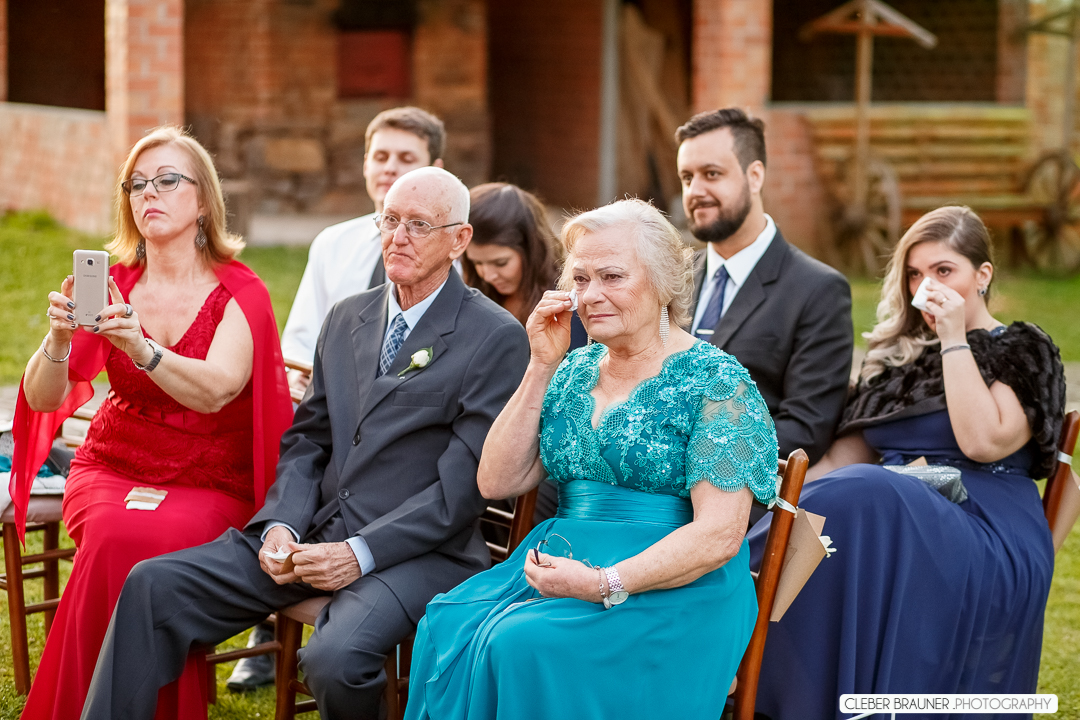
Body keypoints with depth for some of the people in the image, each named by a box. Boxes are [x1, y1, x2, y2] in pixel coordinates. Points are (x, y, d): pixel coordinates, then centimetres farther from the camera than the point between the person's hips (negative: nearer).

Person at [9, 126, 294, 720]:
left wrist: (142, 349, -39)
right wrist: (58, 341, -26)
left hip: (210, 485, -2)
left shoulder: (240, 293, -3)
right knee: (116, 535, -30)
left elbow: (214, 391, -22)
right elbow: (42, 398, -4)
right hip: (112, 469, 2)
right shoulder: (112, 285, 5)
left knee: (159, 540, -33)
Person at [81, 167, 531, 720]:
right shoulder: (346, 318, 16)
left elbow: (465, 483, -11)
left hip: (420, 552, -6)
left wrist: (360, 554, -17)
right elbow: (307, 440, 17)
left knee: (334, 659, -34)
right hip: (316, 534, 6)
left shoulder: (497, 338, -6)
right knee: (152, 587, -10)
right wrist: (280, 525, -3)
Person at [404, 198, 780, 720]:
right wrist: (541, 368, 0)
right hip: (561, 561, 6)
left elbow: (719, 535, -13)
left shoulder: (716, 381, -6)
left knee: (525, 645, -31)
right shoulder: (575, 373, 14)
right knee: (445, 627, -24)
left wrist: (605, 584, -22)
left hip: (675, 589, -6)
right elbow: (497, 483, 7)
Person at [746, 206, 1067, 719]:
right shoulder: (899, 354, 23)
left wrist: (954, 340, -9)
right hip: (893, 514, 5)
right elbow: (846, 456, 16)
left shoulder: (1023, 352, 5)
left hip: (986, 538, -5)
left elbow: (982, 442, -12)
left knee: (863, 496, -35)